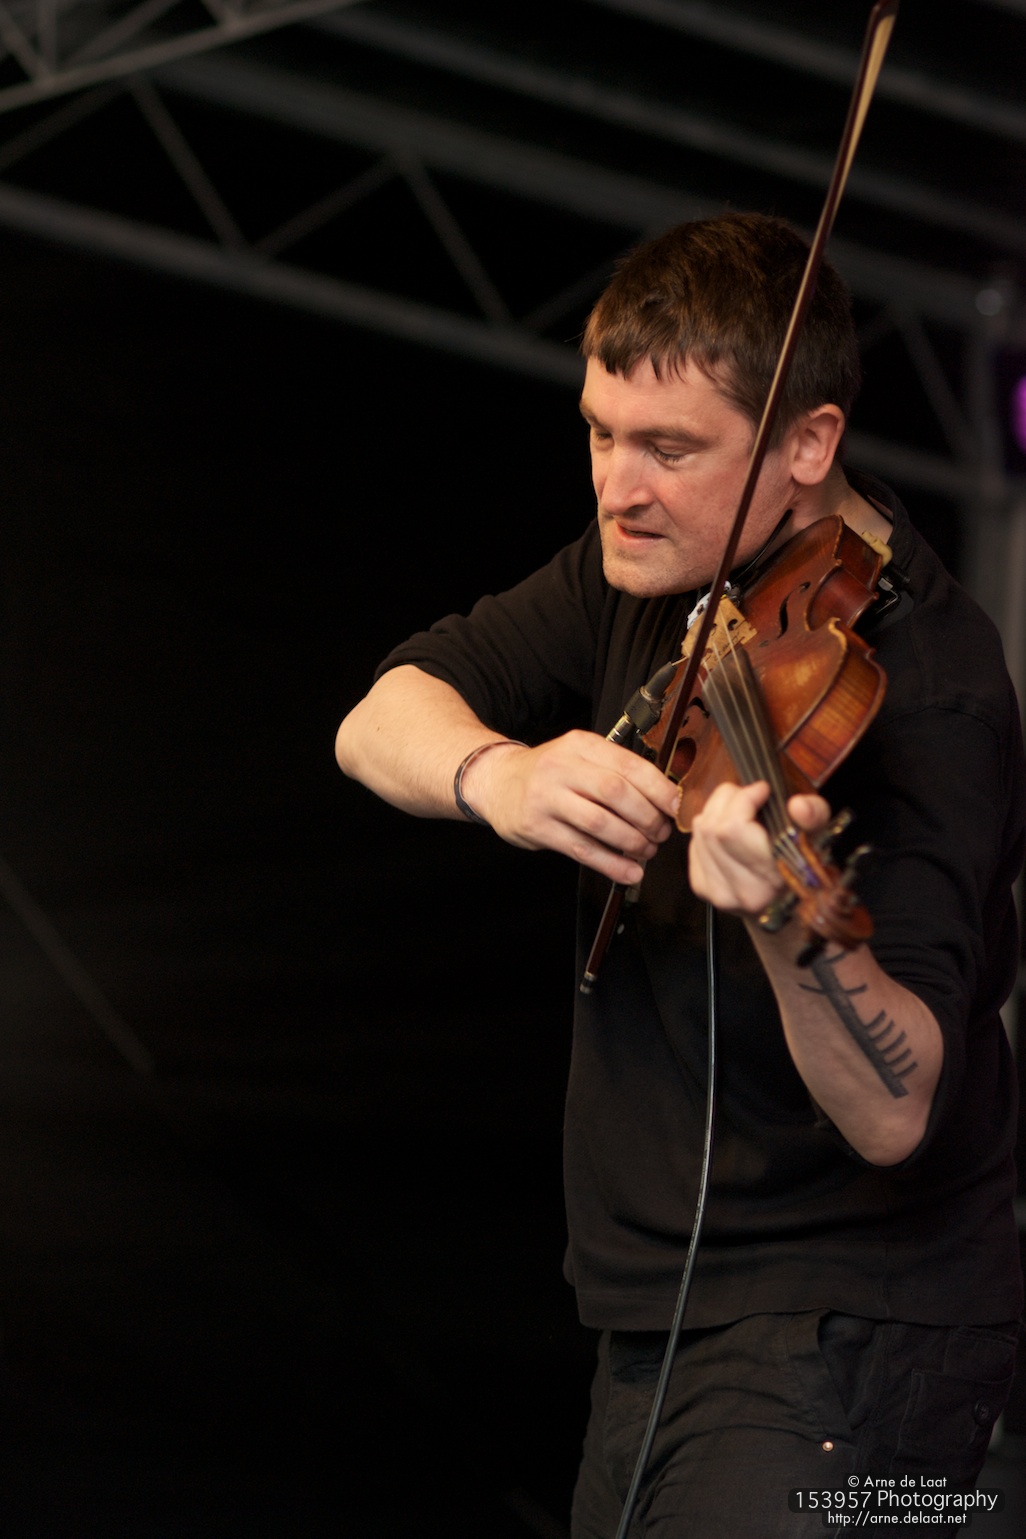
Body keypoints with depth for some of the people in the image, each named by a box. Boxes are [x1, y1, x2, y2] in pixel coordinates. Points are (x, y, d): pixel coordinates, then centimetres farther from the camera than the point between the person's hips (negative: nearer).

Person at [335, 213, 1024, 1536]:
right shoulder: (650, 572, 2)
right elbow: (380, 725, -5)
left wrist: (793, 929, -49)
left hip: (839, 1340, -8)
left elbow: (893, 1115, -29)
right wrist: (496, 773, -27)